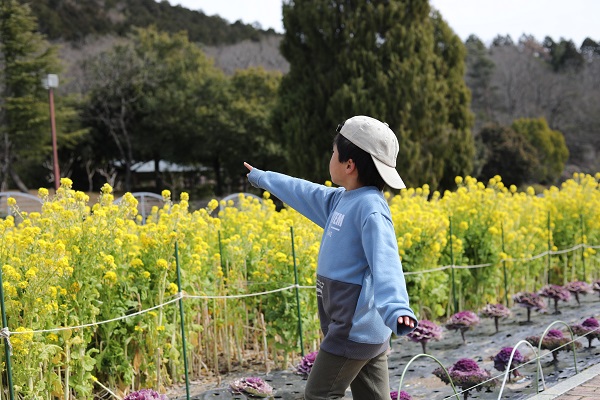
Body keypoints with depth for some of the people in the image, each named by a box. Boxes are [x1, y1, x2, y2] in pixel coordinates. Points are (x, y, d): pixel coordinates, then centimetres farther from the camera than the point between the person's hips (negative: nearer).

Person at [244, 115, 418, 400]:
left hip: (354, 330, -9)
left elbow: (384, 262, -31)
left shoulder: (370, 207, -18)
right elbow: (304, 192, 29)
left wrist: (396, 308, -47)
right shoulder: (341, 199, 10)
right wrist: (262, 178, 44)